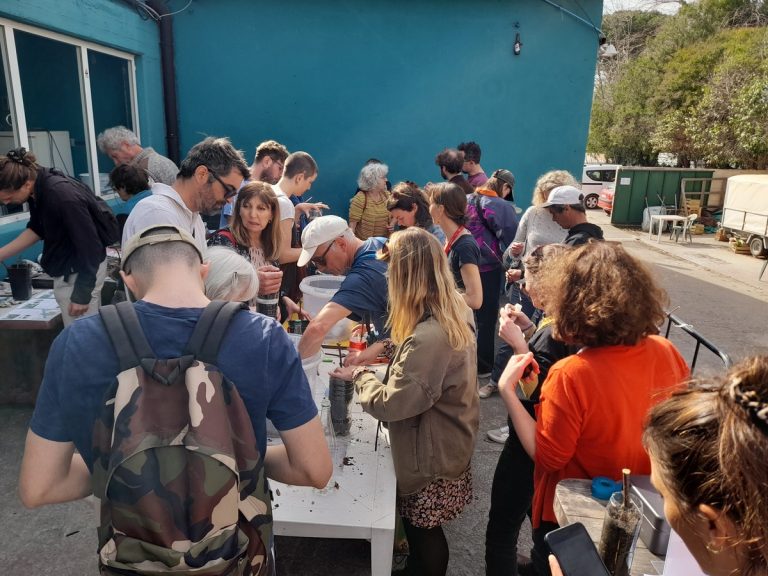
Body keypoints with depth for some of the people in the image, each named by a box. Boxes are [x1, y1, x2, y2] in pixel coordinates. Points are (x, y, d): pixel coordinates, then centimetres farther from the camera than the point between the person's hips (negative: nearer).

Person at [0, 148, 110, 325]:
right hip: (67, 270, 9)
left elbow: (89, 247, -24)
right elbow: (37, 229, 12)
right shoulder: (39, 186, -3)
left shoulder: (64, 198, -29)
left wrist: (82, 294, -19)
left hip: (82, 272, -9)